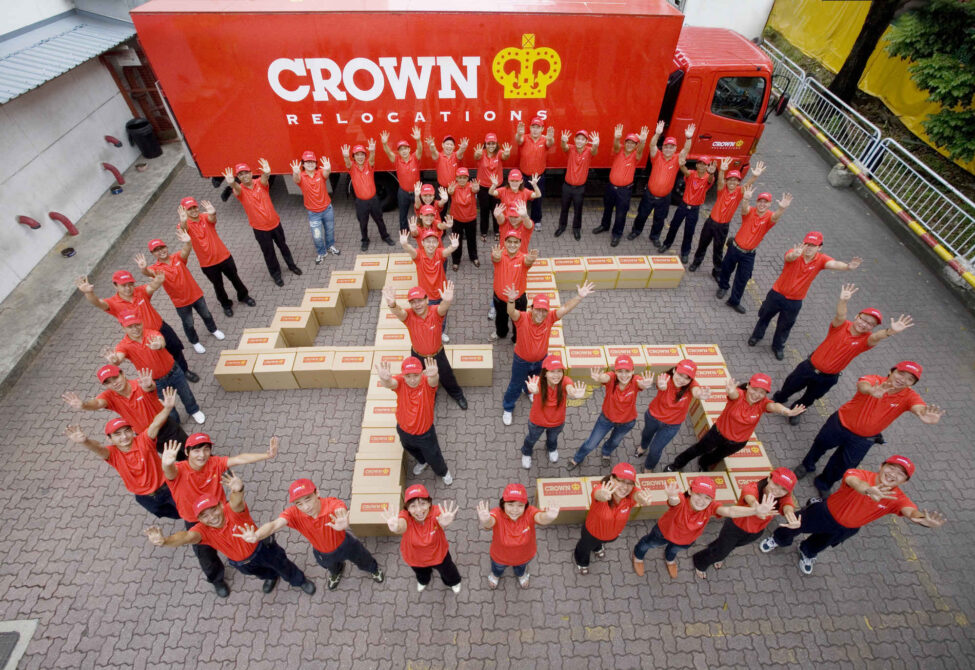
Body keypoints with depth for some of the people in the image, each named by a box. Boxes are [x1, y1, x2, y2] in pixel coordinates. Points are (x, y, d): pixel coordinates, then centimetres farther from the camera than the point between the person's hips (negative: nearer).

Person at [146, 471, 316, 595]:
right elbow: (186, 536, -51)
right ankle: (271, 577, 71)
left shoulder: (232, 510, -36)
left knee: (284, 566, 21)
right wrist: (163, 540, -73)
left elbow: (236, 502, -62)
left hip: (262, 548, -4)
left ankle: (300, 580, 55)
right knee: (261, 573, 34)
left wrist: (238, 490, -87)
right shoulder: (203, 530, -28)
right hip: (242, 563, 4)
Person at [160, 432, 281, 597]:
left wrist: (266, 455, -50)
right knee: (206, 555, 22)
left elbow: (239, 459, -36)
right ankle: (217, 580, 54)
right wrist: (166, 464, -78)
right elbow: (170, 472, -53)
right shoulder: (179, 470, -30)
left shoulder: (215, 463, -24)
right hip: (195, 522, -1)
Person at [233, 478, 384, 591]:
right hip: (322, 553, 3)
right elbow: (274, 524, -52)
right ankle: (337, 572, 74)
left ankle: (374, 569, 64)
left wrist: (343, 524, -90)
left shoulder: (333, 504, -43)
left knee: (364, 563, 26)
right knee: (332, 568, 36)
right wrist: (256, 536, -74)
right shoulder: (294, 513, -35)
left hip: (344, 544, -2)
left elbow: (342, 511, -65)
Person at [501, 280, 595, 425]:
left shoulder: (550, 318, -24)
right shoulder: (522, 318, -34)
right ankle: (508, 409, 44)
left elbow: (566, 308, -34)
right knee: (515, 386, 18)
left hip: (541, 359, 4)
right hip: (521, 360, -3)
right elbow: (511, 312, -54)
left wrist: (579, 296, -50)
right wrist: (511, 300, -77)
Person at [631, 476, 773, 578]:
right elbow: (675, 501, -72)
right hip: (665, 532, -3)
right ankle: (638, 556, 63)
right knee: (649, 543, 28)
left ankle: (670, 559, 74)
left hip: (686, 540, 3)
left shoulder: (711, 507, -39)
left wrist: (755, 511, -77)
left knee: (675, 549, 38)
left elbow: (729, 511, -58)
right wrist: (672, 497, -98)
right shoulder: (681, 500, -47)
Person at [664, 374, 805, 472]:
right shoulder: (739, 394, -32)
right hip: (719, 432, -3)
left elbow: (774, 406, -50)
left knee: (716, 456, 29)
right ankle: (676, 464, 43)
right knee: (699, 449, 18)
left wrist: (788, 411, -73)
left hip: (738, 442, 3)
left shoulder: (763, 403, -27)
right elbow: (733, 394, -57)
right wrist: (731, 390, -83)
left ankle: (703, 464, 62)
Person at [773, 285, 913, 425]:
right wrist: (843, 300, -62)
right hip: (809, 367, -1)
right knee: (789, 387, 19)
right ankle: (778, 399, 49)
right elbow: (840, 315, -40)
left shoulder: (866, 339, -16)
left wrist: (891, 331, -63)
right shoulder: (842, 325, -17)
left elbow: (877, 337, -40)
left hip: (828, 378, 1)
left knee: (809, 399, 22)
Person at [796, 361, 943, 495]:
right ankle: (807, 465, 54)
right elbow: (862, 384, -50)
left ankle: (824, 484, 45)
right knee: (820, 444, 22)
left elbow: (920, 407, -44)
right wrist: (871, 390, -76)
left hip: (863, 439, 2)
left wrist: (925, 415, -69)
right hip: (841, 424, -2)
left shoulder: (909, 397, -20)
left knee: (843, 466, 16)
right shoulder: (875, 380, -26)